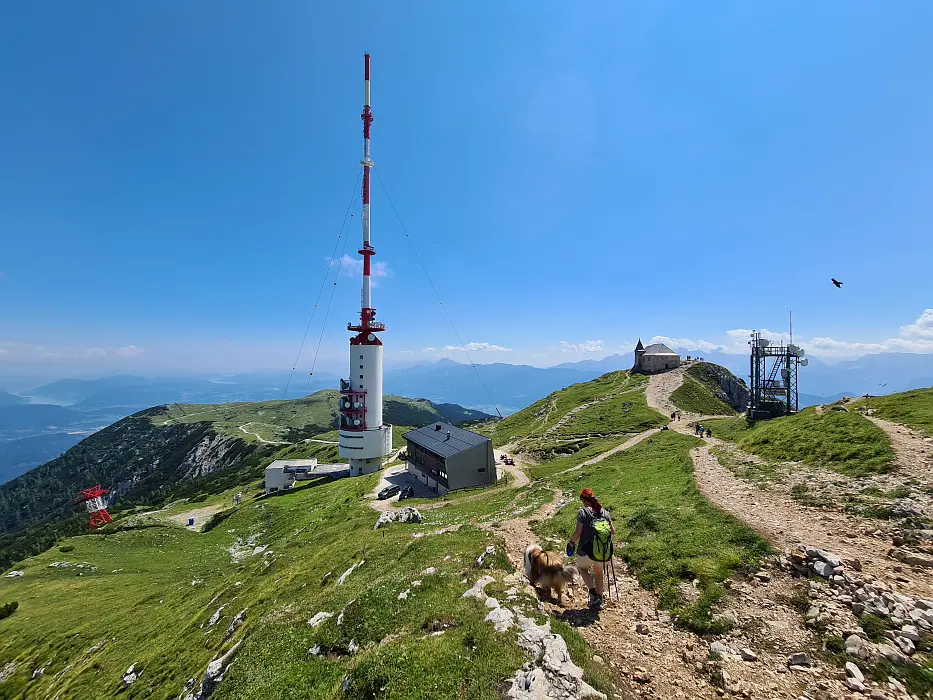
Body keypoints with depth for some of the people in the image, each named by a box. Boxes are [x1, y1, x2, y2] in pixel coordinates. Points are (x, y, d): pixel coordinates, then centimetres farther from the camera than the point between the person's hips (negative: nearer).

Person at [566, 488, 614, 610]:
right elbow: (613, 531, 6)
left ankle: (593, 593, 10)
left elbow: (578, 533, -18)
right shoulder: (604, 512, -1)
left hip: (586, 549, -4)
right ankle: (599, 600, 36)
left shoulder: (582, 512, -16)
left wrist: (571, 542, -1)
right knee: (598, 572, 27)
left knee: (582, 568, 24)